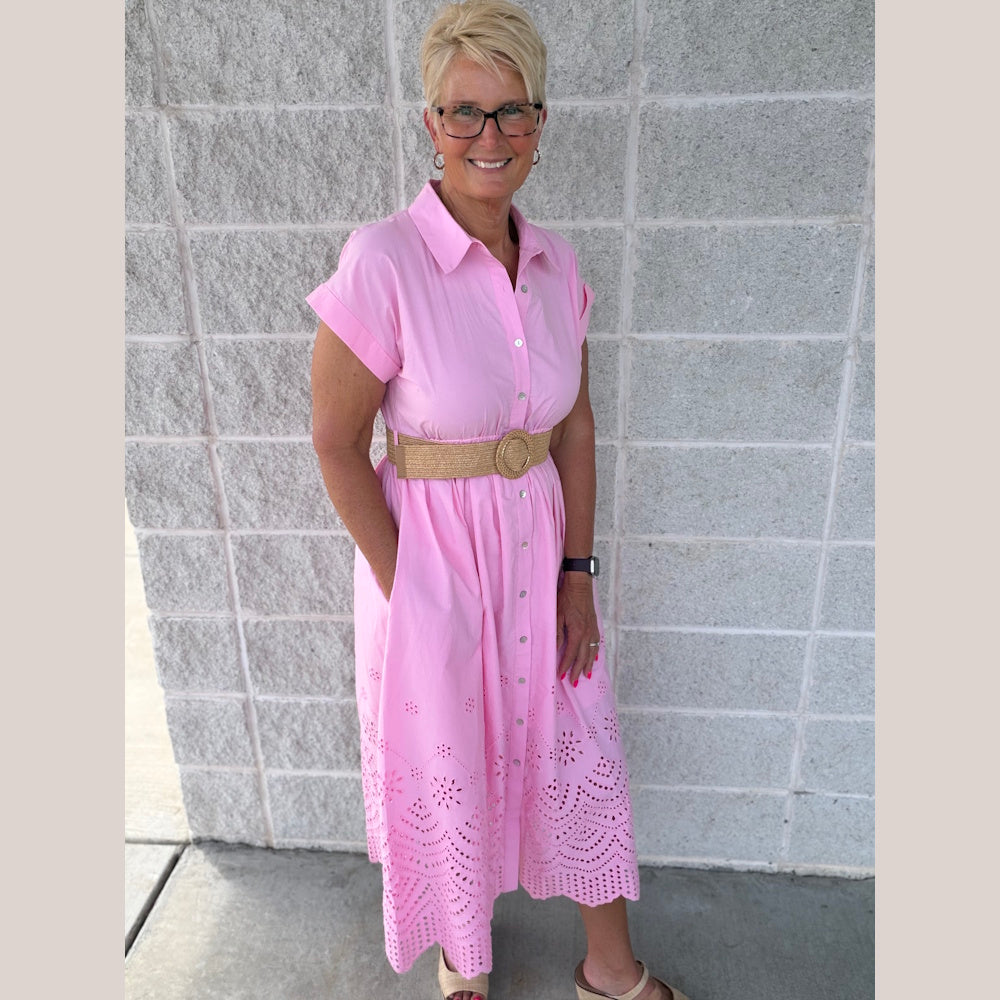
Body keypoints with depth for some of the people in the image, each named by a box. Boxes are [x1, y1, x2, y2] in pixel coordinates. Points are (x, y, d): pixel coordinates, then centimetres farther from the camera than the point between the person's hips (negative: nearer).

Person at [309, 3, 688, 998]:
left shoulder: (553, 263, 0)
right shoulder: (381, 262, -17)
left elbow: (574, 425, 5)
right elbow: (337, 443, -13)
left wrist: (577, 570, 2)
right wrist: (405, 593, -11)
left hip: (538, 550, 5)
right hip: (428, 558, -5)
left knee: (578, 751, 18)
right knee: (446, 769, 17)